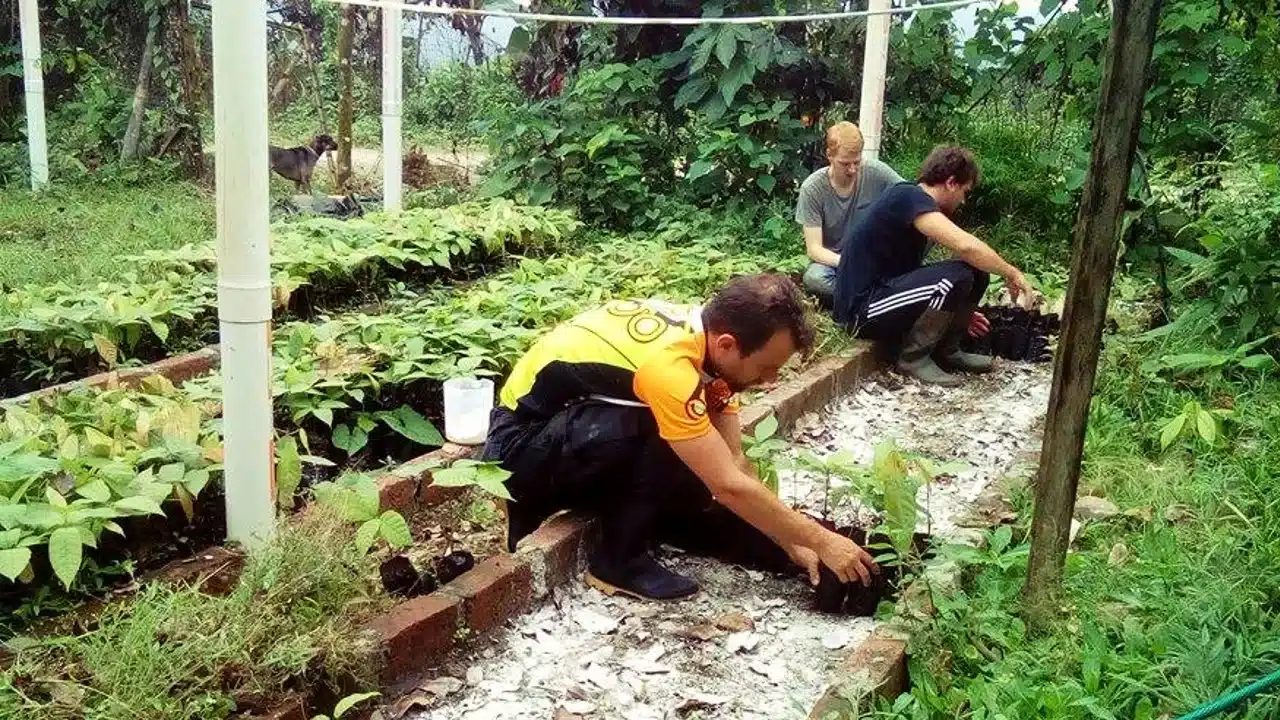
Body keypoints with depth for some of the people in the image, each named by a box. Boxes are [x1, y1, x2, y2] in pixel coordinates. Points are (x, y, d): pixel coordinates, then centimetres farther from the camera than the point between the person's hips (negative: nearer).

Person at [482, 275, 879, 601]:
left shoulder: (705, 331, -8)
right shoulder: (667, 363, -34)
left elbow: (735, 463, -3)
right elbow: (730, 484, -30)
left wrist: (793, 541, -7)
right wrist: (821, 541, -20)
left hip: (590, 435, 8)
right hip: (521, 445, -7)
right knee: (665, 442, -28)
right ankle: (618, 560, -12)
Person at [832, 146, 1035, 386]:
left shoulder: (915, 203, 14)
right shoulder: (909, 197, -15)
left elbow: (911, 273, 23)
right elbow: (966, 245, -28)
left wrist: (959, 312, 27)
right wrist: (1011, 273, -13)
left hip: (885, 292, 9)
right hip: (861, 307, -9)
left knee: (976, 272, 1)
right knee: (955, 278, -26)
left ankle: (945, 350, 12)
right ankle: (913, 357, -9)